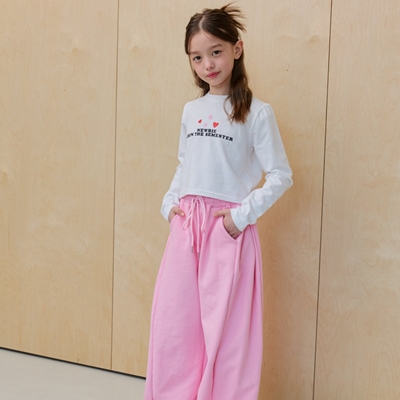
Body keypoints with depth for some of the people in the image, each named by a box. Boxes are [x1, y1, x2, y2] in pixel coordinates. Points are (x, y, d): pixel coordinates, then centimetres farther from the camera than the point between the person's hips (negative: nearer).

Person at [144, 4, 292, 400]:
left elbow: (280, 176, -7)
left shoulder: (256, 112, -6)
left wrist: (243, 215, -12)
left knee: (225, 328, 2)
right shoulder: (191, 110, 11)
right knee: (172, 323, 6)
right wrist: (169, 203, 6)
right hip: (185, 226, 5)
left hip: (227, 228, -5)